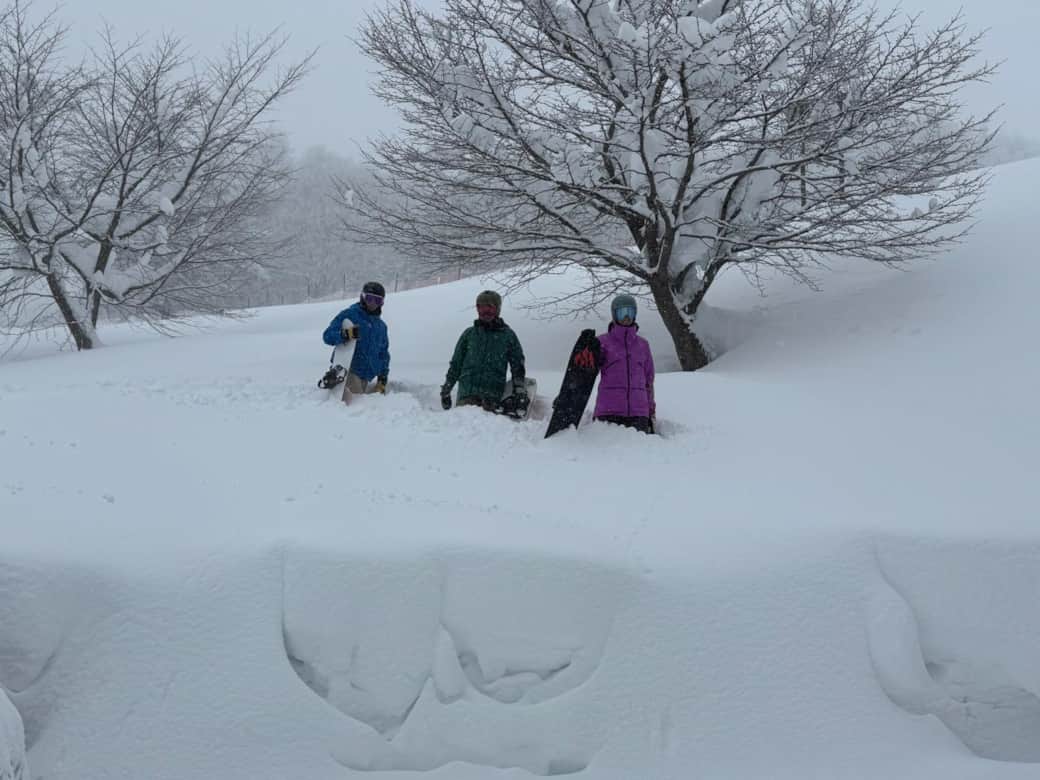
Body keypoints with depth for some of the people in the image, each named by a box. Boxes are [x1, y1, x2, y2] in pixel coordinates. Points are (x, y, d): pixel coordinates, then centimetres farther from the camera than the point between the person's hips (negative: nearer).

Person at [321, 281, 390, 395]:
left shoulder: (381, 326, 20)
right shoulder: (349, 315, -1)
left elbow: (383, 354, 28)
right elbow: (328, 336, -9)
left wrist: (383, 377, 20)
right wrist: (345, 335, -28)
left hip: (366, 378, 7)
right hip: (349, 371, -6)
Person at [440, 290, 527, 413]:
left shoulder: (508, 335, 13)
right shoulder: (469, 333, 16)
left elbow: (518, 366, 15)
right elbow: (456, 363, 18)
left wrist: (520, 392, 4)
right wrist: (446, 389, 14)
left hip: (492, 395, -1)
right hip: (467, 393, 1)